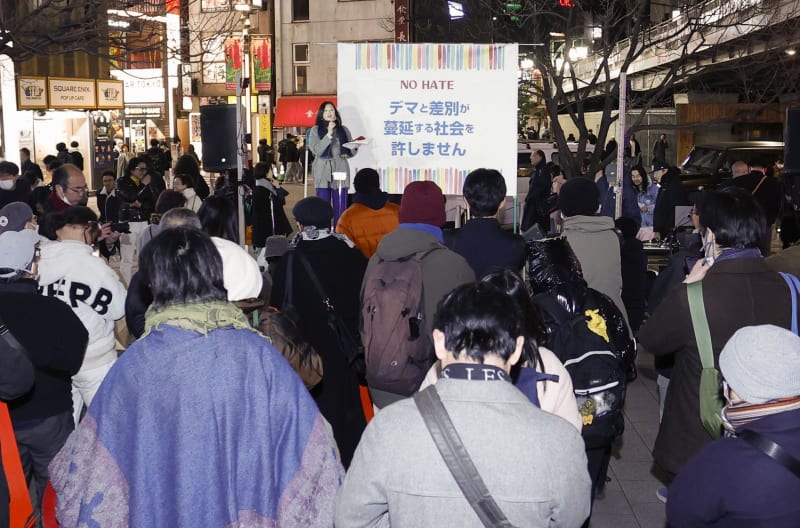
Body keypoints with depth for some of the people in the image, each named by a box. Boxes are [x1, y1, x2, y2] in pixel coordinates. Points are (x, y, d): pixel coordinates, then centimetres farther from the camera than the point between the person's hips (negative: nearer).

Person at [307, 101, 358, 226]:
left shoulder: (343, 130, 13)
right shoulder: (316, 130, 8)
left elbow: (350, 153, 13)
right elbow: (317, 150, -7)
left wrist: (355, 147, -8)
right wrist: (329, 134, -12)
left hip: (340, 171, 2)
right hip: (323, 173, -1)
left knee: (340, 209, -1)